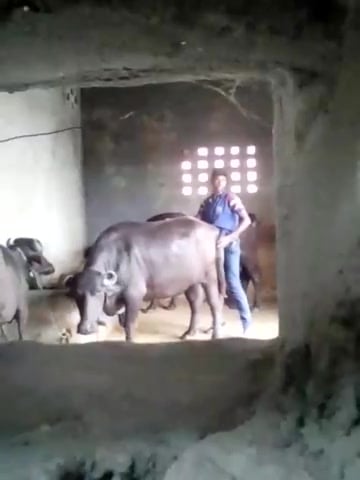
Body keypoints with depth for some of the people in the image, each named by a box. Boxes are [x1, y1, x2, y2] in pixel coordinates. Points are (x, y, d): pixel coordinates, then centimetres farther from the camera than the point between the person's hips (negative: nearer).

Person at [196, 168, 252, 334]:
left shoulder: (231, 198, -3)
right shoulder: (207, 202, 12)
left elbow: (247, 220, -10)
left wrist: (231, 237, -18)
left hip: (229, 245, -5)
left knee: (233, 284, -9)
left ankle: (246, 321, -1)